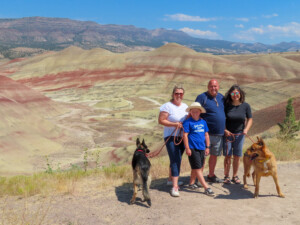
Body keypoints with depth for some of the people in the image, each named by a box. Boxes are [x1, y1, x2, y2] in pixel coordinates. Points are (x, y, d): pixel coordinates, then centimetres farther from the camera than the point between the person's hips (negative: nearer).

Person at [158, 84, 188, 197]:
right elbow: (161, 120, -13)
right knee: (175, 160, -12)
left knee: (176, 159, 17)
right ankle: (175, 187, -9)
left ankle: (171, 179, 36)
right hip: (171, 137, -6)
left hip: (182, 137, 7)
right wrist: (174, 124, -21)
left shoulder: (185, 106, 12)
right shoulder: (167, 106, -9)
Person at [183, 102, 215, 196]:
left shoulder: (203, 122, 9)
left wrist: (207, 147, 14)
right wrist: (187, 148, -13)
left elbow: (206, 135, 15)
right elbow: (185, 135, -10)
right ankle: (206, 188, -5)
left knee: (200, 167, 15)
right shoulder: (188, 122, -8)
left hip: (201, 148, 7)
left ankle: (192, 182, 32)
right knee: (197, 168, -5)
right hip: (192, 148, -7)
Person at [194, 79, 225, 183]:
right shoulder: (202, 97, -7)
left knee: (214, 155, 16)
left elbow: (224, 112, 23)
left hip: (219, 134, 7)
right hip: (206, 133, -7)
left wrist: (225, 129, 19)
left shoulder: (221, 97, 13)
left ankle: (211, 175, 31)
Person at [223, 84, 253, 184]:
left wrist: (246, 129, -10)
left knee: (237, 156, 6)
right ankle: (226, 176, 13)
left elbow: (249, 119, 6)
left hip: (239, 134, 2)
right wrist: (225, 130, -10)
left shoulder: (245, 106, -2)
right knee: (227, 156, 0)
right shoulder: (226, 105, -6)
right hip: (228, 133, -1)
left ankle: (235, 176, 20)